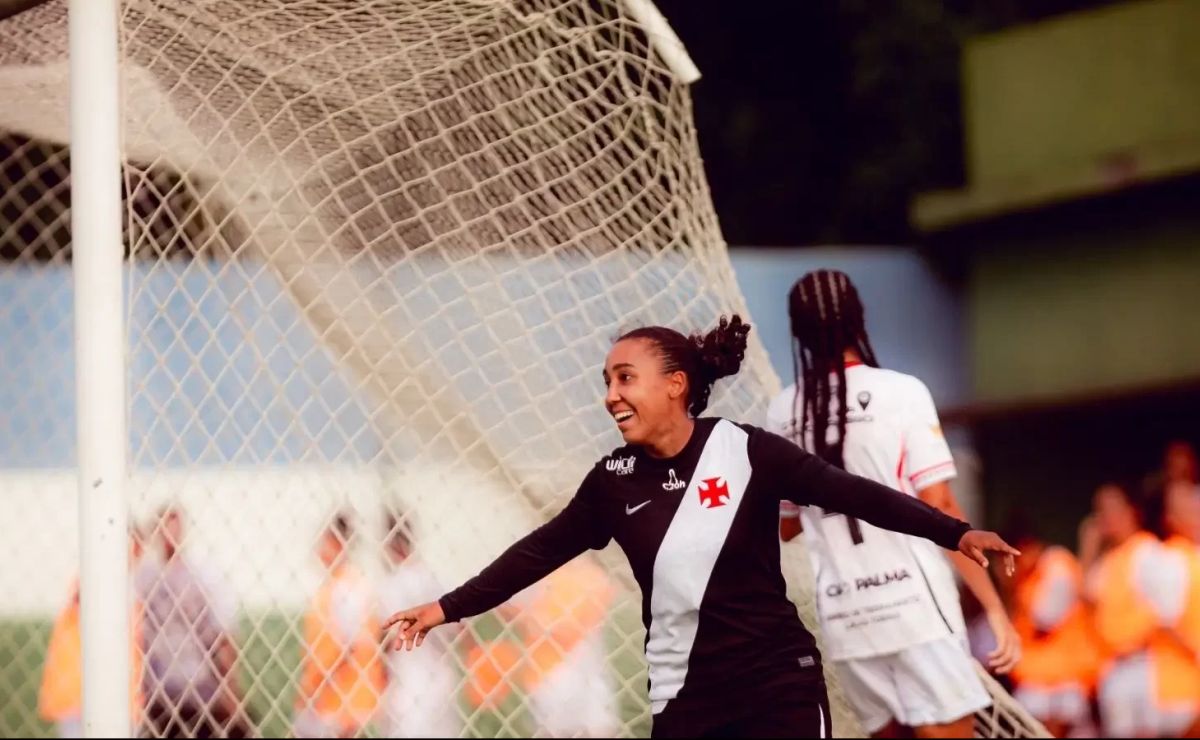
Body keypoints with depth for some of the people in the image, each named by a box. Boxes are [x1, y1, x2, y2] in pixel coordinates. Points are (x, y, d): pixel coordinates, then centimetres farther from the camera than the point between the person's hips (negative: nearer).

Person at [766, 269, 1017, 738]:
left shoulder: (784, 412, 6)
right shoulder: (900, 393, -5)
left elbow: (786, 526, 18)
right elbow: (939, 509, -9)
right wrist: (994, 607, -6)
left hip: (843, 615, 4)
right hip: (912, 601, -4)